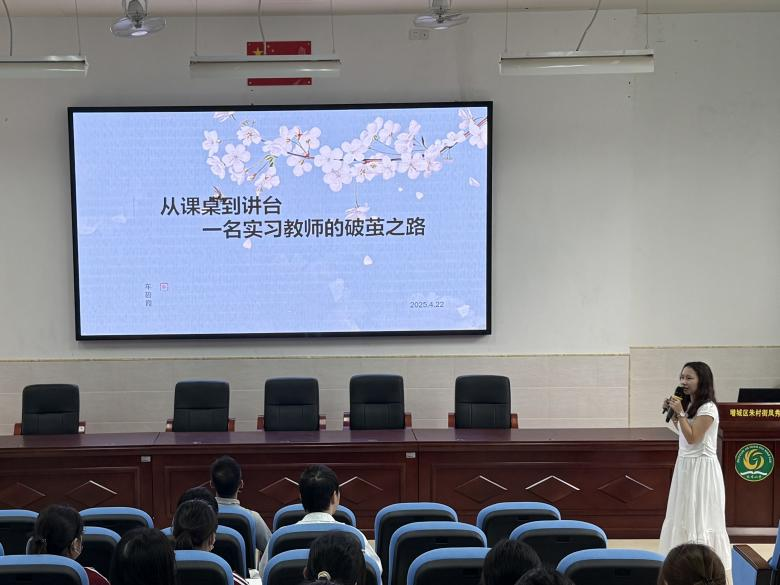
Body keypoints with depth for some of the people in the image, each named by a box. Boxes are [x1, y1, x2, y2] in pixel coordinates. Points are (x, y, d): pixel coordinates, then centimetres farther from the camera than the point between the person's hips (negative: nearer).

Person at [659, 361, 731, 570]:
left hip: (701, 467, -9)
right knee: (685, 515, 14)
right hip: (685, 465, 9)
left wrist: (680, 413, -21)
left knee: (700, 517, -2)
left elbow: (692, 438, -22)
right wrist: (672, 412, 7)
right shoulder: (689, 405, 9)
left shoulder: (707, 408, -18)